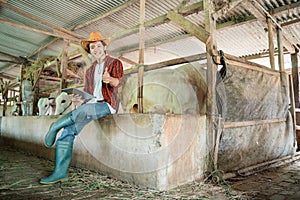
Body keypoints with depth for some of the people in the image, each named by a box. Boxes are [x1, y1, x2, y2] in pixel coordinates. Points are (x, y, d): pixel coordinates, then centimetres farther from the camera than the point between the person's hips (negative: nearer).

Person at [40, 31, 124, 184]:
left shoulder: (115, 63, 3)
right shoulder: (90, 71, 22)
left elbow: (120, 81, -18)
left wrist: (110, 79, -40)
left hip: (107, 104, -6)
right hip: (91, 103, 6)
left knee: (82, 111, -34)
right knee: (68, 131, -13)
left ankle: (55, 126, -10)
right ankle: (61, 172, -10)